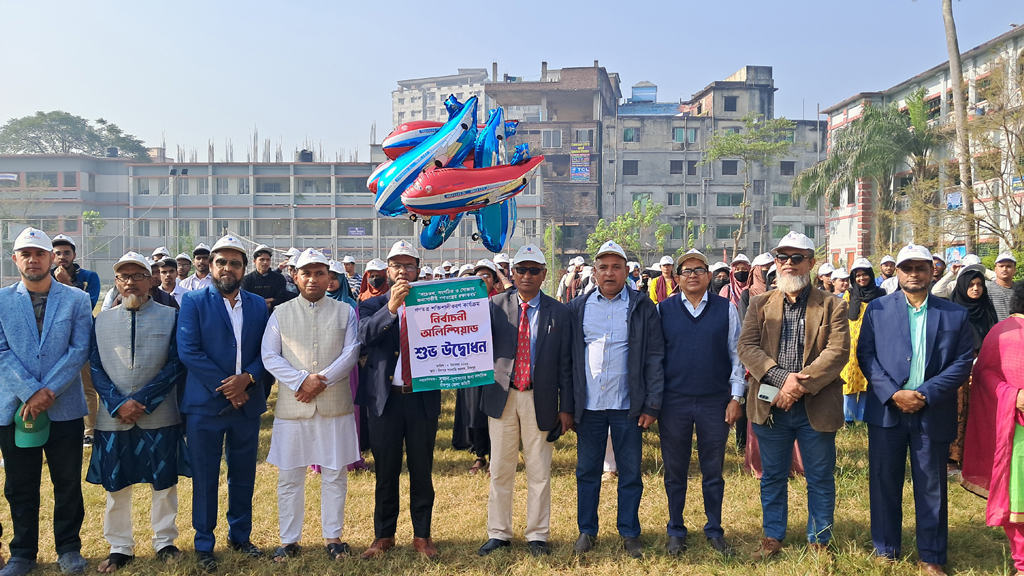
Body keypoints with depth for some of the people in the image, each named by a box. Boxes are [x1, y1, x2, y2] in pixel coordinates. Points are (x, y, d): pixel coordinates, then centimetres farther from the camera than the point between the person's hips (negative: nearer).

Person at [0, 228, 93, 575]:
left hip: (65, 408, -1)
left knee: (68, 484, 7)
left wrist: (48, 391, -13)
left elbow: (80, 351, -4)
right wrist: (30, 392, -13)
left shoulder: (77, 300, 2)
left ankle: (69, 548, 22)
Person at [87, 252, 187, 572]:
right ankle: (120, 548, 25)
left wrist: (141, 400, -14)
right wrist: (119, 404, -12)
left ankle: (164, 542, 25)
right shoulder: (102, 320, 7)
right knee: (115, 486, 10)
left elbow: (176, 365, -6)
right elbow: (96, 369, 2)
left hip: (160, 417, -2)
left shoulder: (170, 317, 0)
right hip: (113, 418, 2)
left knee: (164, 483, 8)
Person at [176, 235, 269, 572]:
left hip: (247, 403, 3)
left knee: (243, 475, 12)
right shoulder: (194, 302, -2)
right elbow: (188, 351, -11)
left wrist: (247, 378, -14)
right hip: (205, 404, -3)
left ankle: (240, 536, 29)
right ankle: (204, 545, 19)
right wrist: (224, 386, -15)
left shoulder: (258, 305, 8)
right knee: (205, 478, 5)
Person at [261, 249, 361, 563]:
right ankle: (289, 540, 21)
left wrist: (322, 381, -15)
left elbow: (351, 353, -3)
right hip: (292, 406, 0)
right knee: (289, 477, 7)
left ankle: (333, 536, 21)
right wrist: (301, 381, -14)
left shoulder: (345, 312, 6)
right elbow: (270, 357, -1)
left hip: (335, 405, 0)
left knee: (335, 475, 7)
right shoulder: (280, 314, 6)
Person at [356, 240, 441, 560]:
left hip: (423, 398, 0)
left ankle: (422, 535, 22)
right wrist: (391, 307, -26)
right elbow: (363, 337, -14)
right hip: (386, 397, 0)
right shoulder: (373, 305, 6)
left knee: (422, 470, 8)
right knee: (385, 471, 10)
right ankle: (384, 535, 24)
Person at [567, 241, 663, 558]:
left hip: (628, 405, -1)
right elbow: (568, 356, 5)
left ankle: (629, 533, 23)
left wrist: (652, 405, -7)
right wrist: (568, 404, 1)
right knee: (587, 471, 11)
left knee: (630, 473, 8)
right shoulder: (578, 308, 5)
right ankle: (587, 530, 26)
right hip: (588, 404, 2)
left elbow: (655, 358, -2)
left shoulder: (643, 308, 0)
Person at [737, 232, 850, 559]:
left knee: (820, 479, 10)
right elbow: (747, 347, -4)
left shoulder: (831, 306, 0)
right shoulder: (760, 304, 7)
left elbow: (838, 351, -11)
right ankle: (773, 538, 29)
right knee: (772, 477, 14)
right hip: (770, 405, 2)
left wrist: (800, 384, -21)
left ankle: (819, 541, 27)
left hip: (816, 407, -2)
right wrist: (781, 378, -19)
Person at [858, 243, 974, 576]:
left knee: (931, 487, 9)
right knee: (884, 483, 8)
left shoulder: (955, 315, 4)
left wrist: (926, 394, -14)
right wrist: (892, 393, -13)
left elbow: (963, 362, -2)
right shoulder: (877, 309, 4)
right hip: (886, 410, 0)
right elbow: (865, 354, -1)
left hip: (933, 415, 0)